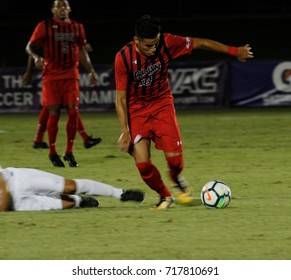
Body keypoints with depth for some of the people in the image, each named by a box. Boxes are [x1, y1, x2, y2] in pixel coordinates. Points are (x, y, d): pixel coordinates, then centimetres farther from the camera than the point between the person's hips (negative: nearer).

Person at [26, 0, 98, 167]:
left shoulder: (77, 27, 11)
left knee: (73, 112, -5)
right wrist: (36, 57, -21)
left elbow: (82, 51, 21)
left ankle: (69, 152, 7)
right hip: (51, 76, -3)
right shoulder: (45, 26, -1)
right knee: (54, 114, -3)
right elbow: (30, 46, 0)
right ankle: (52, 152, 11)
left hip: (71, 76, 3)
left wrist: (91, 71, 19)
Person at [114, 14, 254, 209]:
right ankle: (165, 196, 16)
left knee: (174, 157, -13)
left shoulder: (167, 43, -19)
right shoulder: (123, 58, -22)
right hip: (136, 110, -1)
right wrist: (125, 131, -19)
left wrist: (234, 51, -2)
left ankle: (177, 179, 24)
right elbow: (121, 99, -15)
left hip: (162, 103, 1)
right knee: (143, 163, -12)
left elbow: (201, 43, -6)